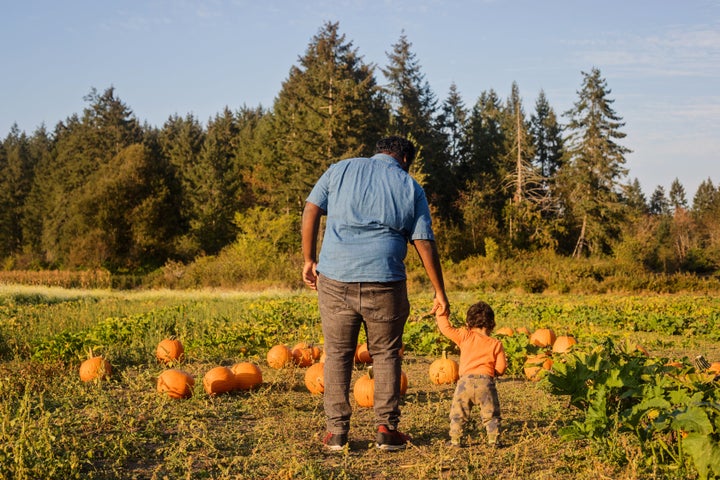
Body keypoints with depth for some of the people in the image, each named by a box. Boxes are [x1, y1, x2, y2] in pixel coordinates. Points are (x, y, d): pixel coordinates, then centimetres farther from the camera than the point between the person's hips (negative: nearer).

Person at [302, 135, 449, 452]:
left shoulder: (341, 169, 15)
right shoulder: (410, 187, 11)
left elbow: (310, 211, 6)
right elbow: (424, 244, 7)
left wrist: (309, 260, 11)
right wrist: (439, 293, 10)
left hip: (335, 276, 1)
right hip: (384, 280, -1)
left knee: (337, 353, 10)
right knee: (386, 354, 12)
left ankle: (336, 431, 10)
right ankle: (386, 429, 11)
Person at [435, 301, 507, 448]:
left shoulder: (465, 336, 5)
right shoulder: (495, 344, 7)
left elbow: (447, 328, 7)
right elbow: (501, 368, 4)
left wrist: (441, 315, 22)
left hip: (465, 380, 0)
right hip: (486, 382, 0)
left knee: (458, 413, 9)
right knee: (491, 414, 8)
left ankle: (455, 440, 7)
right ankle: (494, 440, 4)